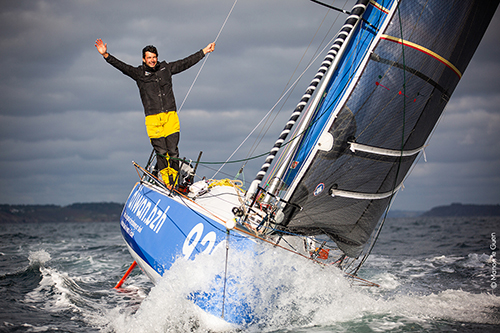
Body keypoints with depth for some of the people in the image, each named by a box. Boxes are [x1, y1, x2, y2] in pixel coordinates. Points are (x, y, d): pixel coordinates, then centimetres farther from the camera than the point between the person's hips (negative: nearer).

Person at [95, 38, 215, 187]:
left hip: (170, 116, 2)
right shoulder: (139, 73, 8)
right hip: (153, 118, -2)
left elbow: (187, 62, 20)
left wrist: (204, 51, 22)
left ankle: (174, 182, 5)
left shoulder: (166, 68, 15)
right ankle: (166, 182, 5)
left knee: (173, 151, -2)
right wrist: (106, 55, -16)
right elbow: (122, 66, -3)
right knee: (161, 152, -4)